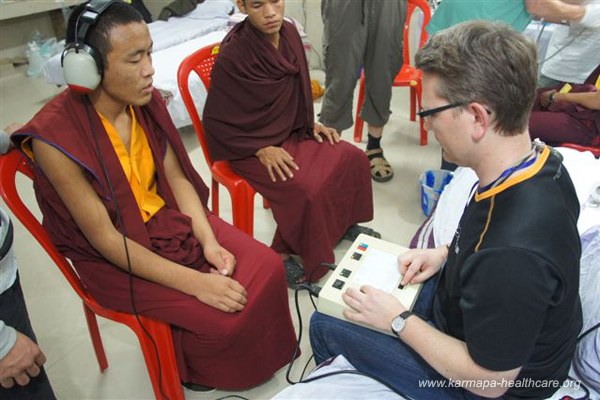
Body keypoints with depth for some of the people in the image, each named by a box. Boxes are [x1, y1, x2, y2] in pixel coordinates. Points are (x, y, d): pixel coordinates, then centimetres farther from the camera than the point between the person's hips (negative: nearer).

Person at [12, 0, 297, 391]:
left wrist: (208, 240, -14)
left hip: (169, 218, 6)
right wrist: (195, 282, -27)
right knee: (224, 316, -19)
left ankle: (263, 355, 22)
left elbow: (176, 177, 1)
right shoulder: (55, 136, -26)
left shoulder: (147, 102, -8)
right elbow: (104, 238, -24)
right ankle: (196, 370, 18)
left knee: (268, 268, -8)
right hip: (115, 257, -5)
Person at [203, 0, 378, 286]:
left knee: (352, 159, -4)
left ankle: (342, 222, 19)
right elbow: (215, 122, -16)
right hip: (251, 145, -7)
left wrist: (311, 123, 4)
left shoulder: (288, 33, -4)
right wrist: (261, 149, -20)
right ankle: (283, 255, -2)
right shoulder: (232, 55, -24)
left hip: (292, 131, 7)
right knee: (307, 189, -26)